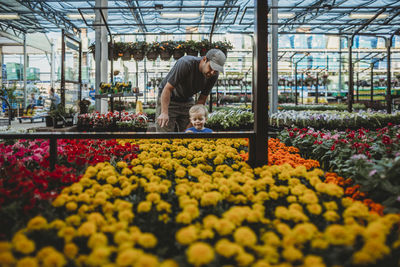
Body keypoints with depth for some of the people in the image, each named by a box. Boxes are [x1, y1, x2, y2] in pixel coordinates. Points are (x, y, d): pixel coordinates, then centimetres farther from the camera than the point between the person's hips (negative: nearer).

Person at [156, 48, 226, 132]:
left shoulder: (214, 75, -14)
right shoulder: (186, 63, -30)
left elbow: (202, 99, -7)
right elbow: (167, 89, -28)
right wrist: (164, 113, -39)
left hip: (187, 101, 5)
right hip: (168, 99, -5)